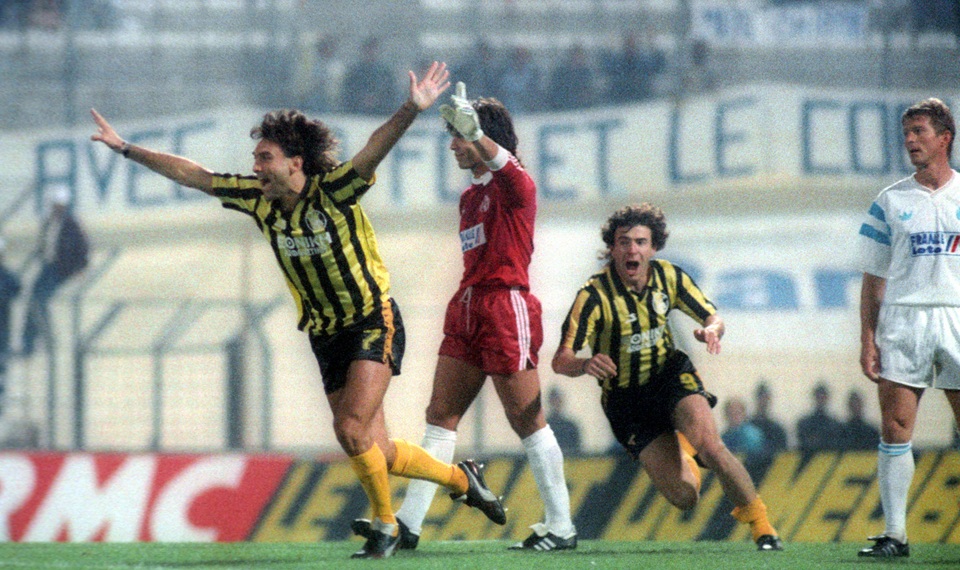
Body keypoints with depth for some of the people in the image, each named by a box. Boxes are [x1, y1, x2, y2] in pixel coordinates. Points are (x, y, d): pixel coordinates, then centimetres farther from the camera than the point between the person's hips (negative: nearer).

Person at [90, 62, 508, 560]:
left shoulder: (334, 191, -17)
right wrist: (125, 149, 6)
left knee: (352, 431, -18)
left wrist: (413, 108, -49)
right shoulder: (258, 200, -1)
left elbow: (375, 148, -33)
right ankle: (460, 478, 29)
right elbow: (192, 174, 5)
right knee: (375, 451, 5)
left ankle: (384, 525, 4)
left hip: (374, 323, -6)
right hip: (325, 335, 6)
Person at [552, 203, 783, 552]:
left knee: (709, 446, -30)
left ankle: (760, 523, -8)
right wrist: (586, 364, -45)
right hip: (626, 400, -1)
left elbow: (713, 318, 5)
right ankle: (680, 454, 29)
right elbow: (561, 361, -22)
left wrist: (711, 330, -20)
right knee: (685, 496, -10)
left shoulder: (669, 277, -7)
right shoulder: (594, 295, -18)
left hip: (670, 375, 1)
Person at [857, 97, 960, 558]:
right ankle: (894, 533, -2)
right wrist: (867, 339, 1)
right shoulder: (890, 202, 9)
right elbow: (874, 278, 10)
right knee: (894, 429, -6)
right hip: (902, 322, 1)